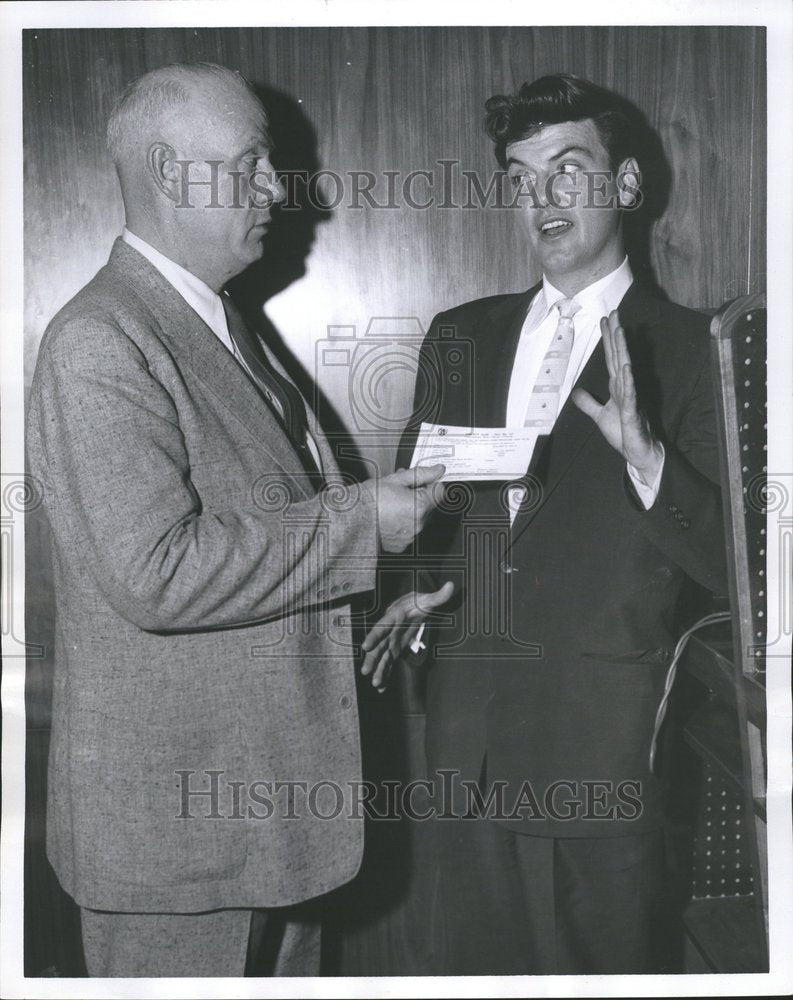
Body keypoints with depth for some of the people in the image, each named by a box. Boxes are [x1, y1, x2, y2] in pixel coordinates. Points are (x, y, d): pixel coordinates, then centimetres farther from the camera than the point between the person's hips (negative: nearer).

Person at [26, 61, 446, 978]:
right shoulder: (99, 348, -19)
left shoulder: (218, 319, 13)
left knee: (286, 970, 20)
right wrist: (360, 520, -22)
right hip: (170, 818, -9)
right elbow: (156, 575, -28)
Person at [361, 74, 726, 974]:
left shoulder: (691, 350, -5)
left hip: (602, 754, -4)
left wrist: (644, 452, -24)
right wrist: (415, 589, -1)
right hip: (468, 741, 4)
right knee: (471, 963, 17)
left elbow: (733, 563, -9)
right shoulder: (459, 335, 9)